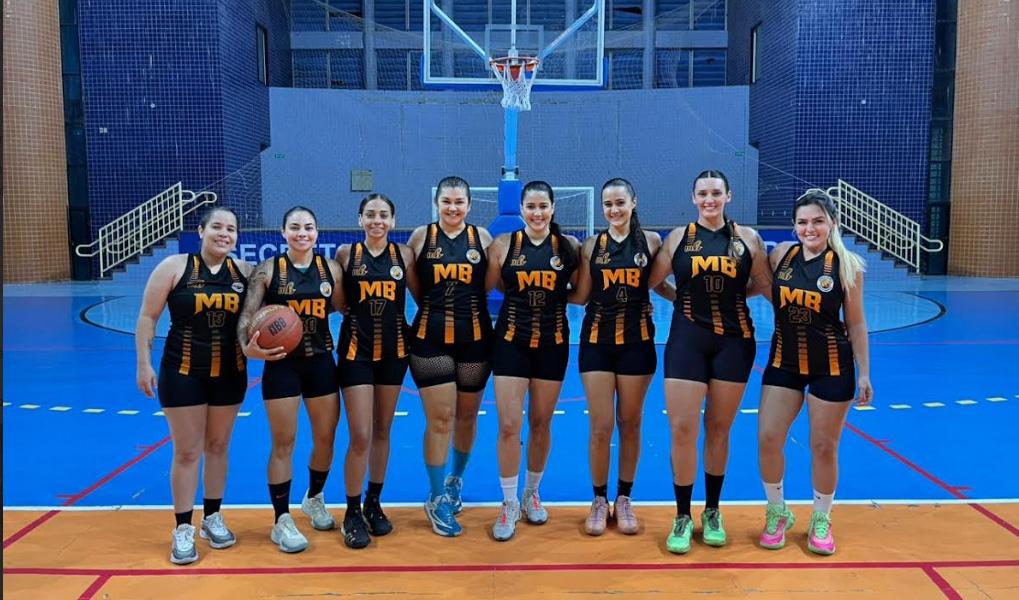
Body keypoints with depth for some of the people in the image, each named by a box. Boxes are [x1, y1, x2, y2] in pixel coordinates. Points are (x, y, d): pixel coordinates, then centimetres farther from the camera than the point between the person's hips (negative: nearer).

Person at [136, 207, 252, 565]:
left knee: (218, 446, 14)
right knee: (187, 452, 2)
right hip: (182, 373, -3)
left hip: (230, 374, 3)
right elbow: (148, 317, -5)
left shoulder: (245, 272, 0)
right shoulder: (175, 267, -8)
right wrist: (144, 364, -8)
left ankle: (212, 518, 29)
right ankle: (183, 529, 15)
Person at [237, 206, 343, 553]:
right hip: (281, 364, -3)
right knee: (284, 443, 2)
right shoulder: (268, 270, -6)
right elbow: (247, 316, -9)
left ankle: (314, 499, 39)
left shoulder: (331, 269, 2)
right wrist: (248, 348, -26)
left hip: (321, 362, 3)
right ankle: (282, 521, 16)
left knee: (326, 438, 12)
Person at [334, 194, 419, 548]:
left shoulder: (404, 255, 1)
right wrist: (355, 312, -12)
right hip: (355, 350, -2)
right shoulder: (346, 253, -2)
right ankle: (352, 514, 10)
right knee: (360, 437, -6)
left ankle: (374, 504, 28)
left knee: (382, 431, 12)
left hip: (393, 349, 2)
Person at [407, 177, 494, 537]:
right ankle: (437, 500, 11)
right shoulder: (421, 236, 1)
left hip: (475, 338, 2)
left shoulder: (481, 237, 3)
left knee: (466, 416, 14)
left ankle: (455, 480, 38)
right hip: (430, 338, -2)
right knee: (439, 419, -3)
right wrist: (434, 303, 1)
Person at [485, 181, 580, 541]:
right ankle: (509, 504, 12)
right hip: (511, 341, -1)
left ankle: (532, 493, 32)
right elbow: (484, 288, 1)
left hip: (553, 342, 1)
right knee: (508, 425, -4)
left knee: (541, 423, 12)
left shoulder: (569, 246, -1)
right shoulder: (503, 245, -3)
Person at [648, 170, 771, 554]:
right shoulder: (678, 237, 2)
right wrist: (688, 297, 1)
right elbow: (649, 283, 1)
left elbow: (763, 285, 10)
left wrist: (729, 295, 2)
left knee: (719, 429, 11)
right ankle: (683, 517, 11)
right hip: (687, 339, -1)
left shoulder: (747, 238, 3)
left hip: (734, 340, 1)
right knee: (682, 429, -4)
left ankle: (712, 512, 27)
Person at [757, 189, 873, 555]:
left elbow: (856, 324, -4)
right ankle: (777, 513, 23)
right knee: (768, 440, -1)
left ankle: (821, 521, 29)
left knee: (824, 447, 7)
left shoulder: (848, 264, -9)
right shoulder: (782, 254, -3)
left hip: (832, 367, -2)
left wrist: (864, 373, -3)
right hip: (784, 362, 3)